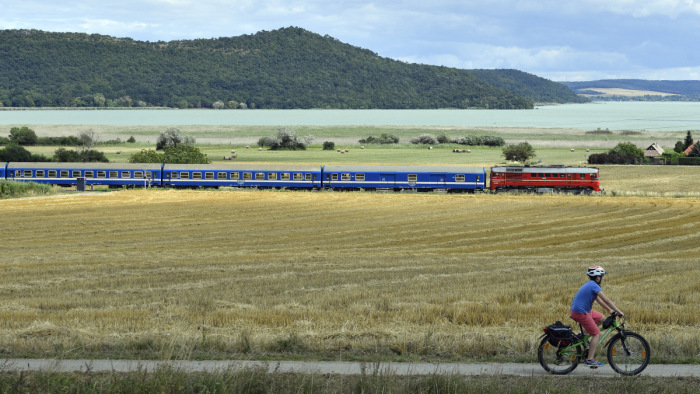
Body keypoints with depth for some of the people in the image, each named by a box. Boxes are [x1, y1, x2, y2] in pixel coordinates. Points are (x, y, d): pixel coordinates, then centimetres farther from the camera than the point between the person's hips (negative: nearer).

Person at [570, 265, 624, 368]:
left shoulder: (590, 285, 15)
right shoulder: (594, 286, -16)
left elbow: (599, 300, 22)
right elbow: (606, 300, -17)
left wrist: (610, 310, 20)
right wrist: (619, 311, -13)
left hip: (576, 309, 10)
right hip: (580, 313, -10)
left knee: (600, 318, 25)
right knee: (597, 334, -5)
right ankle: (589, 360, -5)